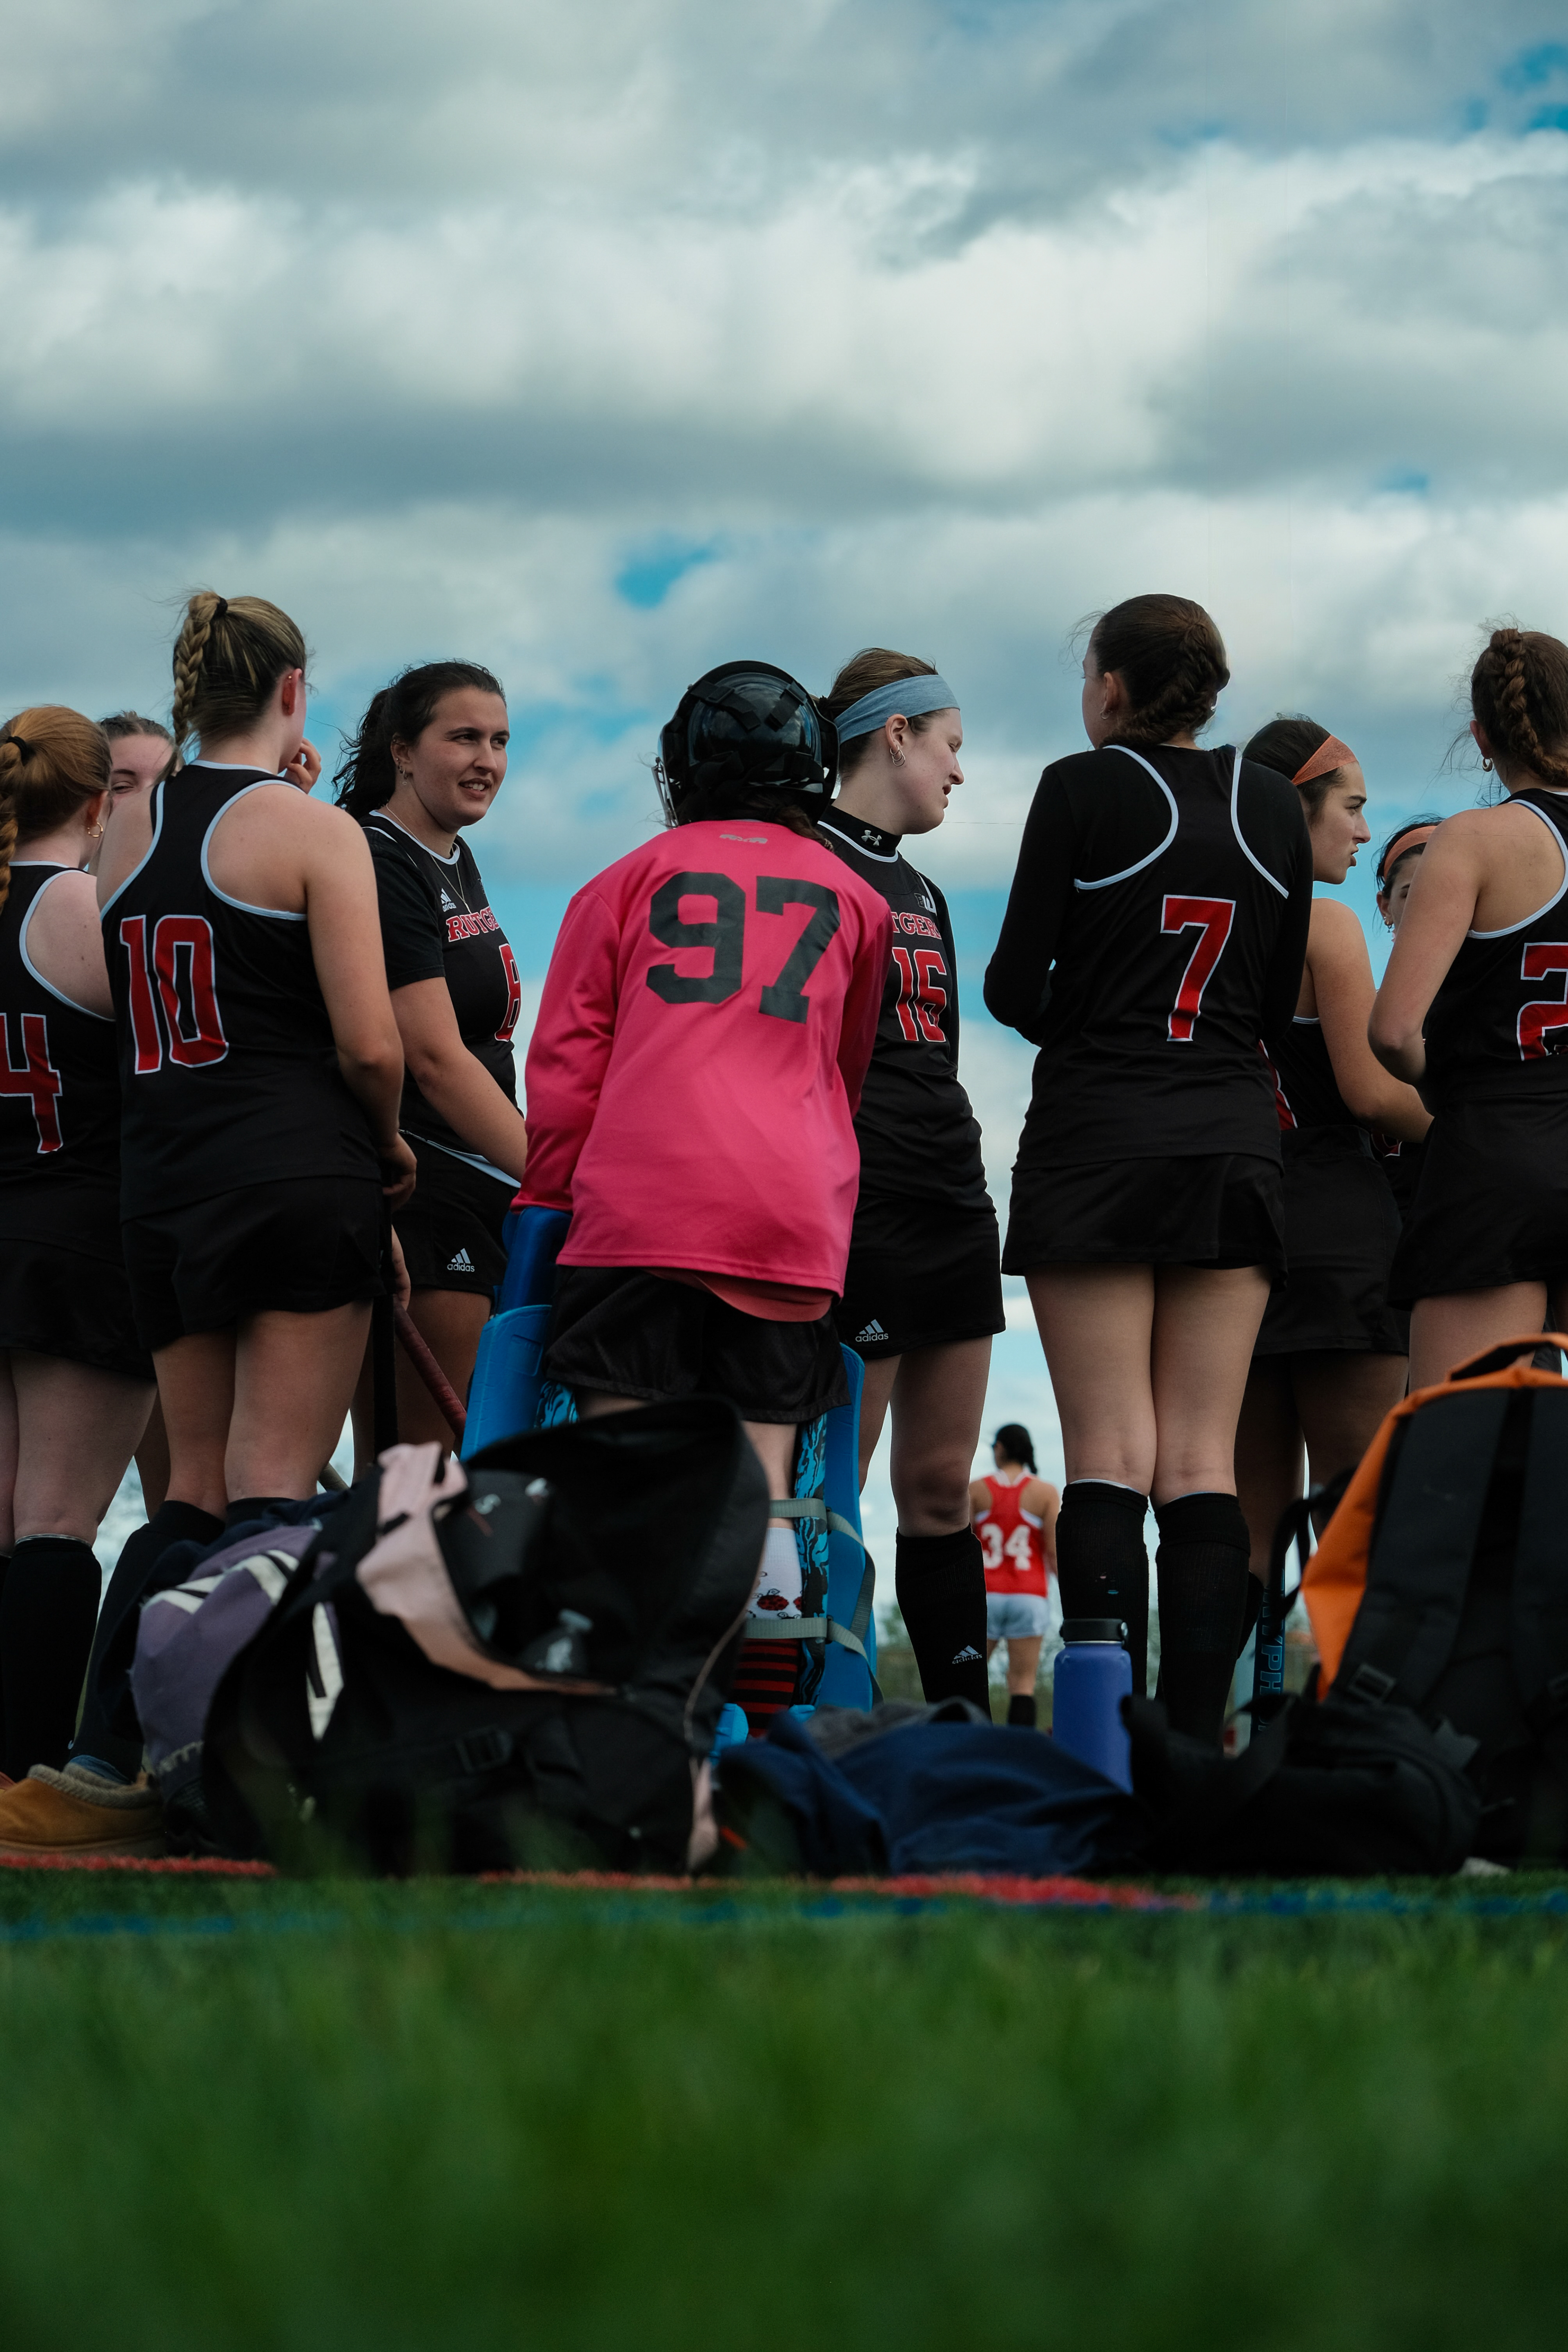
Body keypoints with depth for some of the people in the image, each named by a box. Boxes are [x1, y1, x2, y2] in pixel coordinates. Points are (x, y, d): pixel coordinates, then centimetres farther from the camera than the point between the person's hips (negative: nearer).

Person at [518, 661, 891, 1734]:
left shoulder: (635, 877, 15)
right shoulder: (853, 896, 20)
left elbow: (564, 1064, 11)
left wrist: (548, 1203, 17)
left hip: (638, 1203, -1)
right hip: (796, 1215, 2)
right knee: (761, 1476, 2)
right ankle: (768, 1735, -6)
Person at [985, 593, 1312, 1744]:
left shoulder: (1083, 789, -5)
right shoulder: (1274, 806, 8)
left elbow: (1014, 986, -4)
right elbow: (1279, 1003, 12)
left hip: (1097, 1142, -4)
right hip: (1237, 1150, 4)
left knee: (1110, 1456, -6)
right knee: (1204, 1463, 3)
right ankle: (1196, 1740, -3)